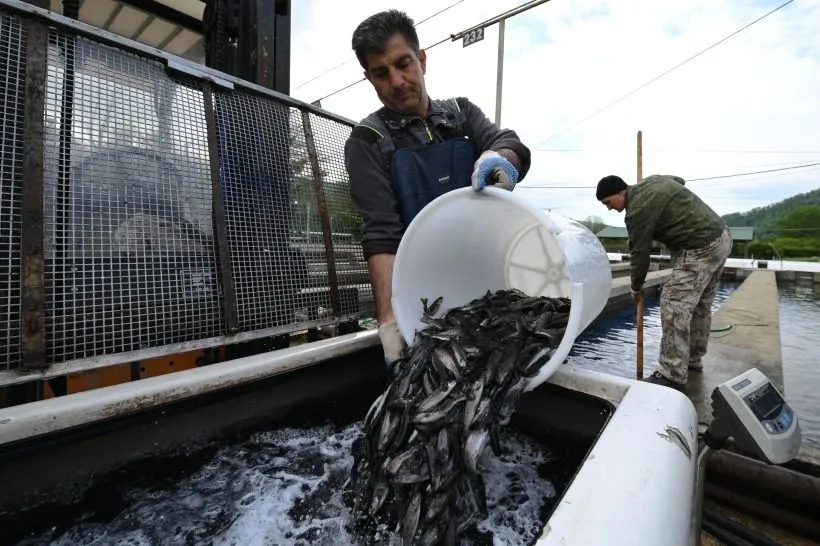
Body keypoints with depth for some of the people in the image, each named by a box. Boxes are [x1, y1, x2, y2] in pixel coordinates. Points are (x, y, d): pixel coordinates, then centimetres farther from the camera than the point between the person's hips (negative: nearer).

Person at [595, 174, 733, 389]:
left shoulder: (637, 210, -18)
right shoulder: (651, 180, 10)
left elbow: (639, 252, -10)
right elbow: (680, 180, 33)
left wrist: (636, 287, 4)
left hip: (702, 249, -11)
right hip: (721, 235, 11)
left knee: (674, 306, -11)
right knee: (700, 304, 17)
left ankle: (672, 375, -5)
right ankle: (693, 359, 31)